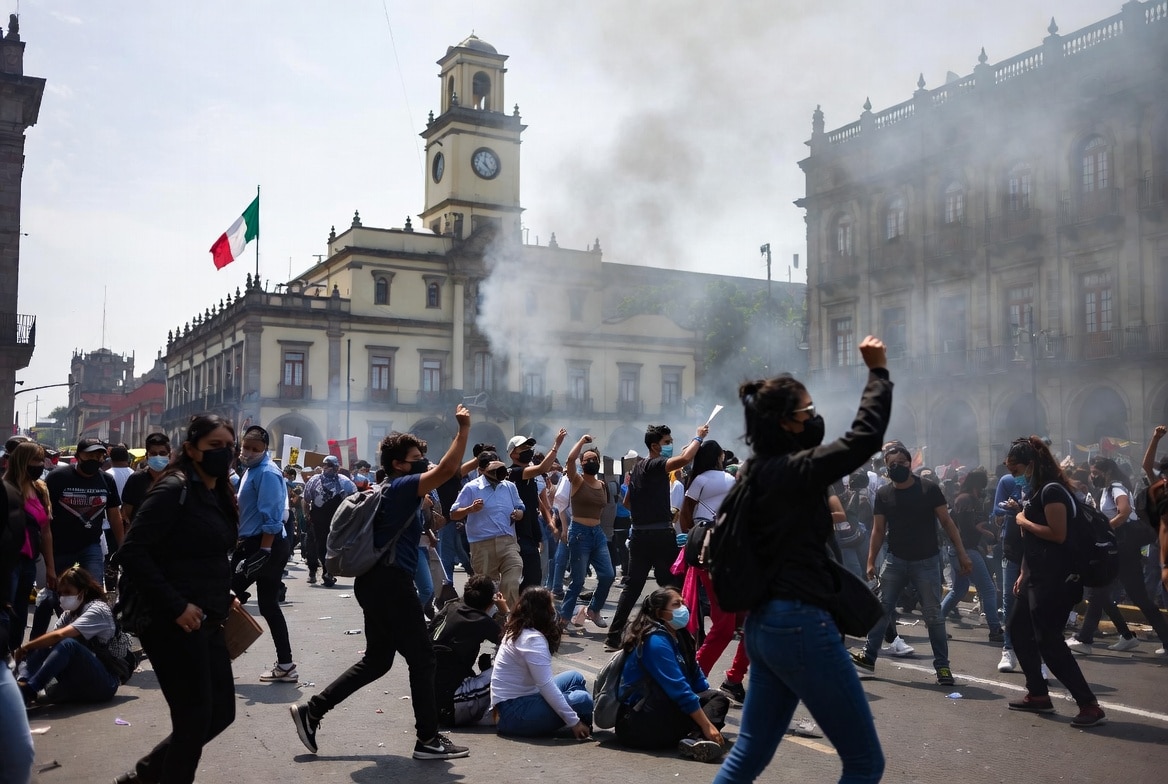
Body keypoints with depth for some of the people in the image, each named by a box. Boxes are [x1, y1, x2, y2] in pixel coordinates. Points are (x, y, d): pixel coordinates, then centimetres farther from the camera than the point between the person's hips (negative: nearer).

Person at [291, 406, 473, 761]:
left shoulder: (393, 489, 17)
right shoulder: (401, 487, -12)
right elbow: (446, 471, -26)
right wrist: (463, 429, -20)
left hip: (378, 581, 11)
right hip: (390, 582, -11)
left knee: (377, 659, 16)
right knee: (422, 657, -3)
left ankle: (311, 710, 15)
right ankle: (429, 739, 4)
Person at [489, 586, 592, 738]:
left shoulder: (518, 631, 9)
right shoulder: (533, 639, -21)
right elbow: (546, 686, -26)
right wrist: (574, 722, -23)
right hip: (514, 713, -11)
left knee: (575, 677, 13)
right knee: (583, 700, -19)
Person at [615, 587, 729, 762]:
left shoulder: (678, 636, 12)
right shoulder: (656, 641, -16)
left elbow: (696, 677, 17)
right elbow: (678, 689, -23)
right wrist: (707, 725, -25)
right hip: (638, 724, -10)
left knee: (719, 697, -6)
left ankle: (696, 739, -29)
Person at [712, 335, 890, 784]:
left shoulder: (755, 473, 9)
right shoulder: (794, 471, -15)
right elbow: (866, 436, -15)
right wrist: (878, 371, -6)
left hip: (764, 624, 9)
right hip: (802, 625, -9)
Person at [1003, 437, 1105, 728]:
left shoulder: (1052, 490, -15)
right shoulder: (1036, 490, 15)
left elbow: (1058, 534, -24)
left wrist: (1023, 521, -12)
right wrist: (1024, 573, 17)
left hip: (1052, 578, -11)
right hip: (1037, 576, 11)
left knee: (1048, 641, -10)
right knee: (1018, 630, 16)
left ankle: (1090, 705, -5)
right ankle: (1038, 695, 24)